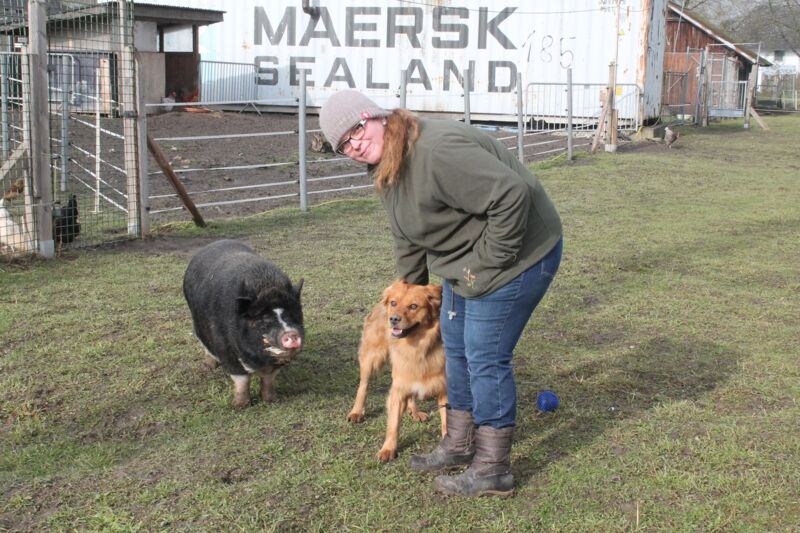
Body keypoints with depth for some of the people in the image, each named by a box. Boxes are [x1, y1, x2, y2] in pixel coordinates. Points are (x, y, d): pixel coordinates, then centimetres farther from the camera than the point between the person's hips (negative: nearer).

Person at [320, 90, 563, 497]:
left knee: (485, 357, -4)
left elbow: (513, 194, -35)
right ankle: (459, 446, 35)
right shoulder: (387, 166, 3)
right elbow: (409, 237, 17)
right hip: (466, 262, 10)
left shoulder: (438, 152, -31)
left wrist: (489, 263, -26)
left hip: (517, 254, -10)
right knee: (456, 347, 18)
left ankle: (492, 470, 10)